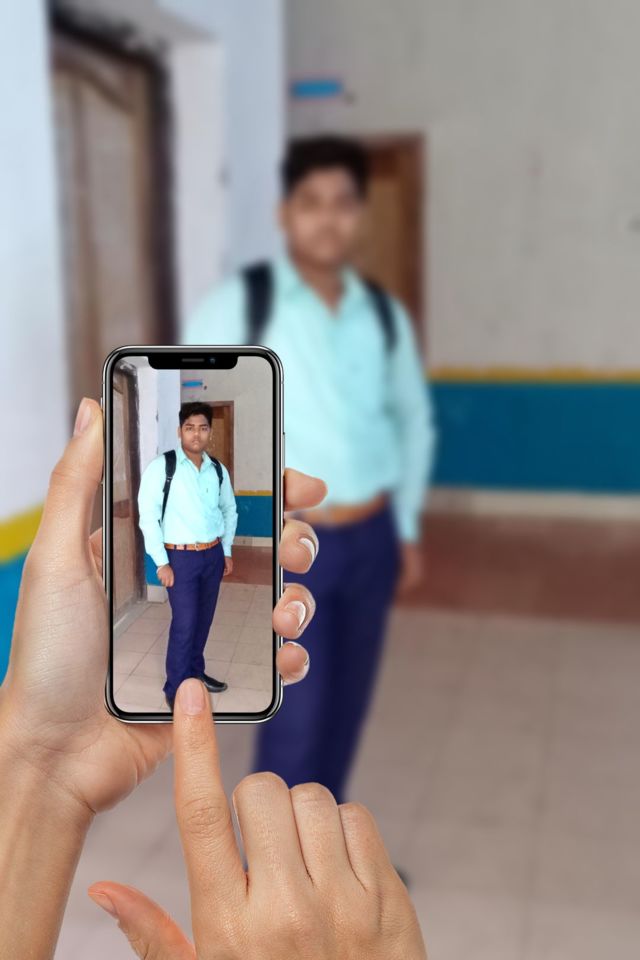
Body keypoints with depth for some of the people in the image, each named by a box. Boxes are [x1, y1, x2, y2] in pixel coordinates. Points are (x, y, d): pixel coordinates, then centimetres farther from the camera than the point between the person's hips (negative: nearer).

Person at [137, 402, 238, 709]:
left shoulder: (218, 470, 3)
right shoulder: (161, 466, -12)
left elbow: (229, 510, 17)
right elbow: (148, 515, -13)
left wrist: (226, 551, 13)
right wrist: (161, 562, -14)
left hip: (213, 555, 5)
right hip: (181, 557, -5)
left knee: (203, 619, 15)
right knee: (184, 624, -4)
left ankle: (195, 670, 35)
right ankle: (175, 690, 10)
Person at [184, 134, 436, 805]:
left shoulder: (385, 315, 4)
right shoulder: (237, 305, -10)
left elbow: (413, 418, 15)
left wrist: (407, 526, 13)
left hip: (371, 539, 5)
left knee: (346, 707, 16)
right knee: (296, 719, -1)